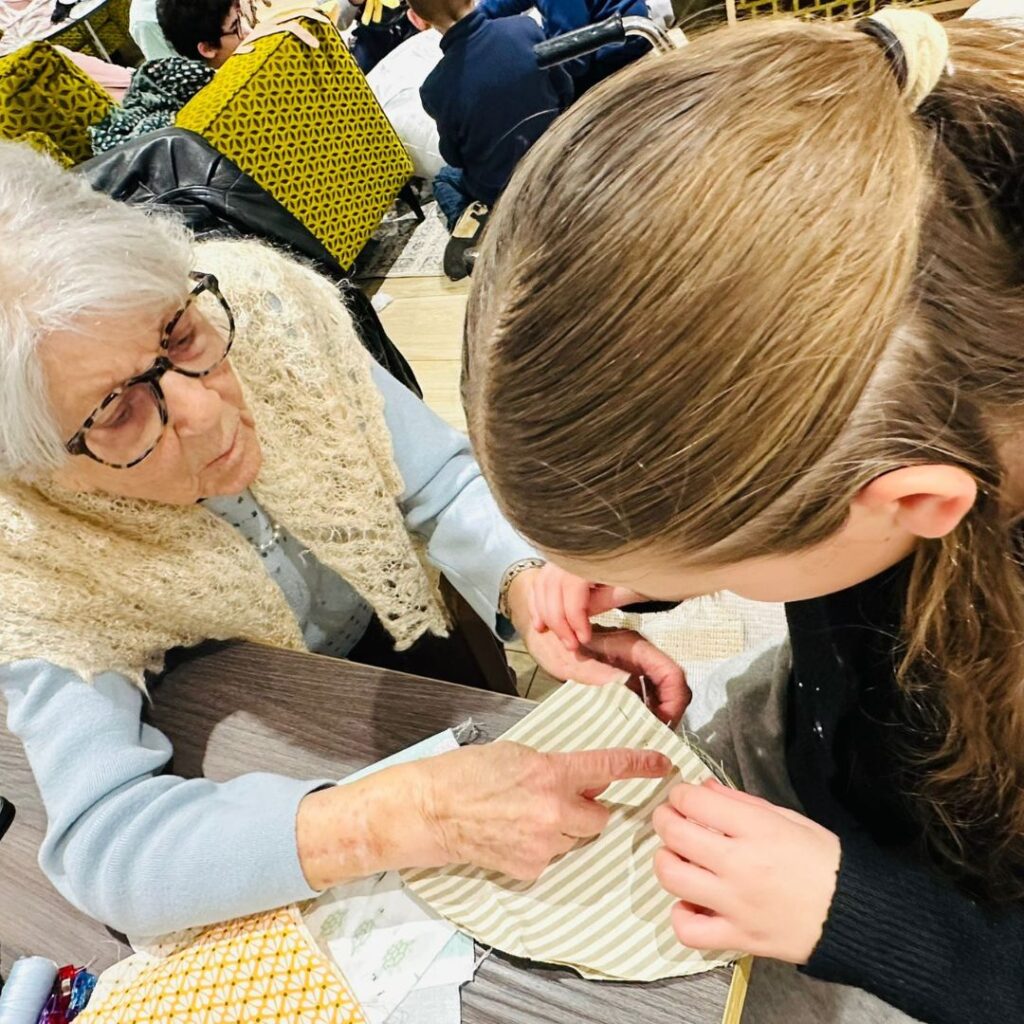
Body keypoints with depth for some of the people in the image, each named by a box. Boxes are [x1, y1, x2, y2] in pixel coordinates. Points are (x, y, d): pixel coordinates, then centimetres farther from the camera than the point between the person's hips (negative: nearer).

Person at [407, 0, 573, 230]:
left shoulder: (436, 87, -25)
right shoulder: (525, 28, -20)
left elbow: (455, 159, -8)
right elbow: (565, 94, -3)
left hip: (501, 192, -3)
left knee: (444, 178, 32)